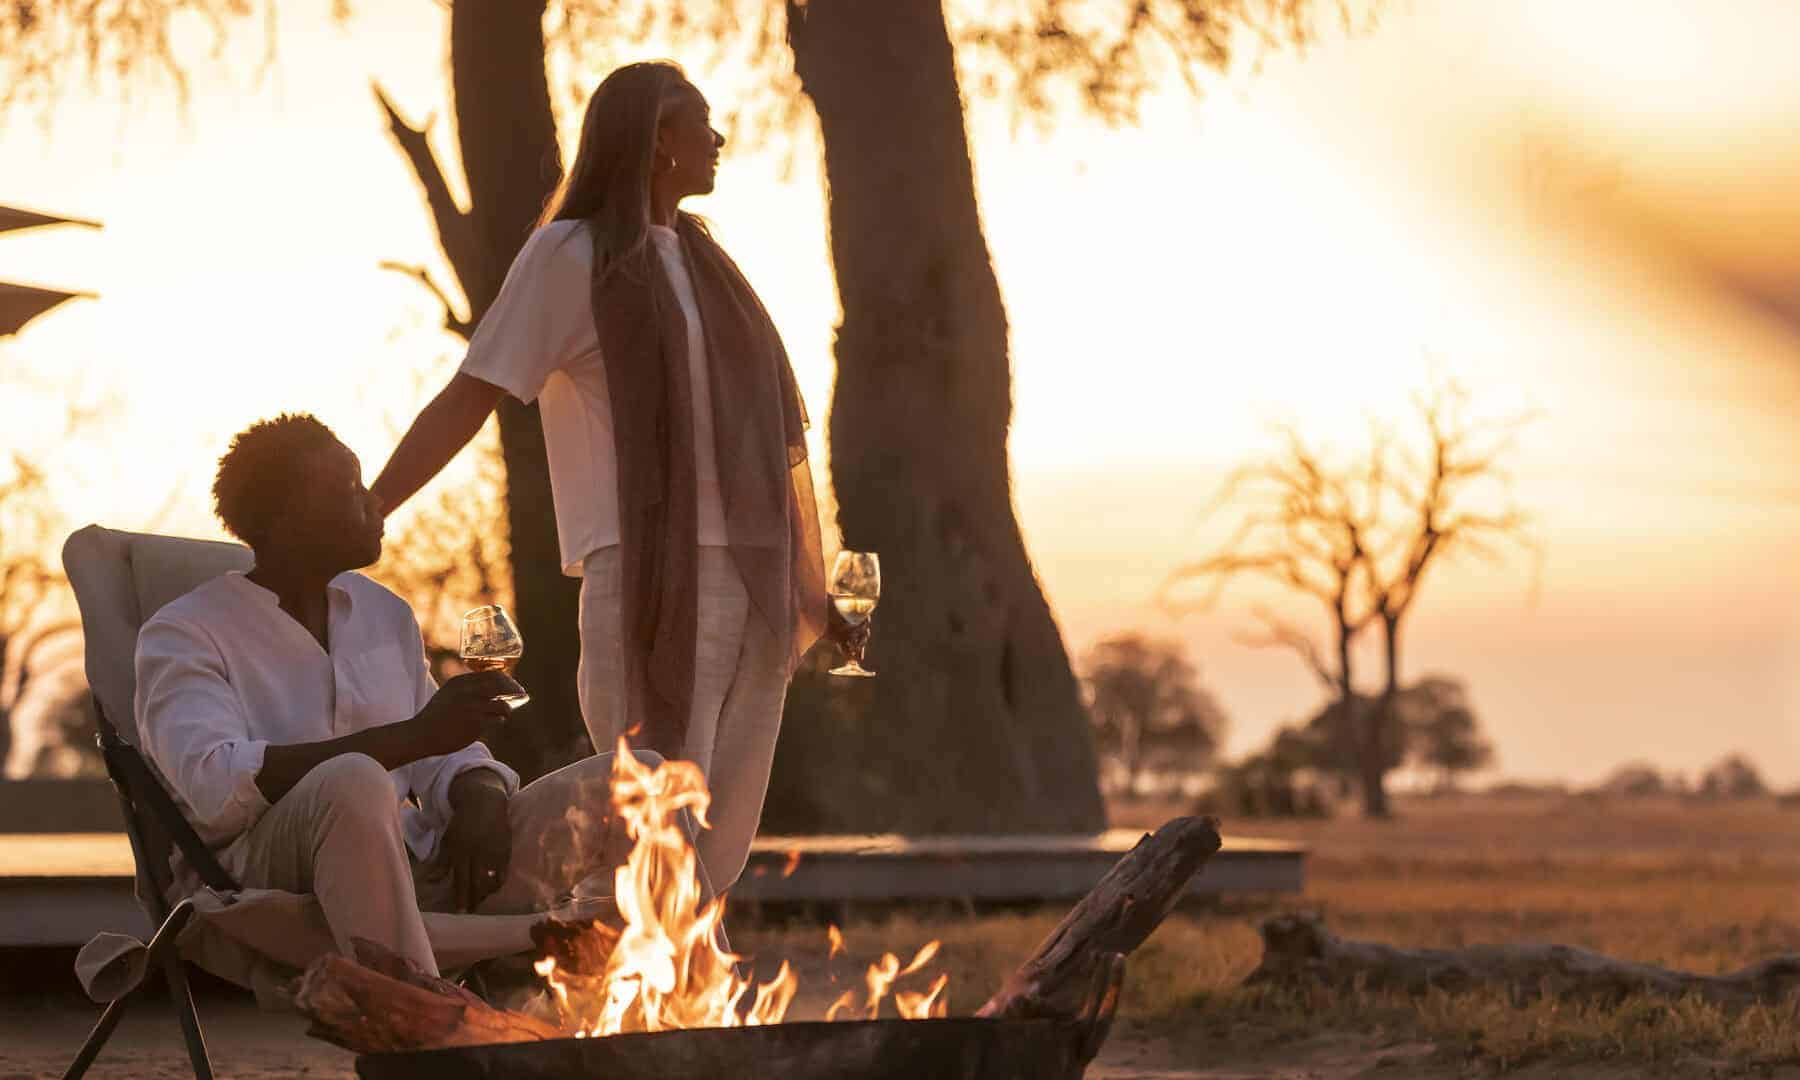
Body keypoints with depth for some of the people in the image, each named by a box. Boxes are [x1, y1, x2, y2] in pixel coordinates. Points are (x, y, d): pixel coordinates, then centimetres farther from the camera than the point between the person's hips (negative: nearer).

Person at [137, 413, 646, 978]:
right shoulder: (182, 634, -1)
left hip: (416, 872, 7)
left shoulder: (384, 613, 21)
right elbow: (216, 785, -19)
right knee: (354, 783, -40)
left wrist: (480, 801, -7)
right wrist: (413, 737, -22)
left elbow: (447, 754, 21)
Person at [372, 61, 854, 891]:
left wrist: (810, 588, 21)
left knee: (720, 839, 5)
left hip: (749, 571, 7)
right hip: (647, 569, -7)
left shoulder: (698, 257, 19)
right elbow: (468, 398, -8)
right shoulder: (571, 255, -3)